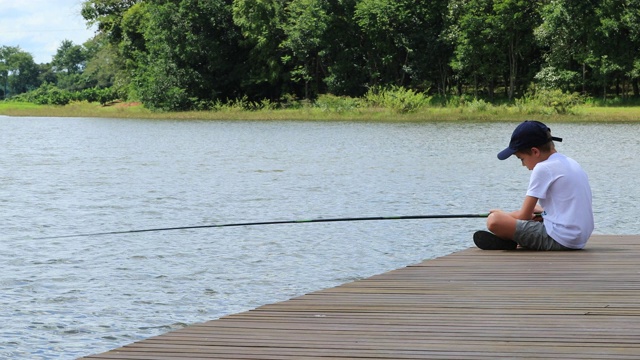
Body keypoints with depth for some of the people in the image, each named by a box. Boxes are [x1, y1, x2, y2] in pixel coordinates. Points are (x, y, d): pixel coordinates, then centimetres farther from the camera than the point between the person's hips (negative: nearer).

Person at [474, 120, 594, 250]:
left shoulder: (543, 168, -11)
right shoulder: (571, 163, 15)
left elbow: (524, 216, -7)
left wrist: (502, 215, 11)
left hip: (559, 240, -10)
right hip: (580, 239, 10)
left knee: (493, 220, -17)